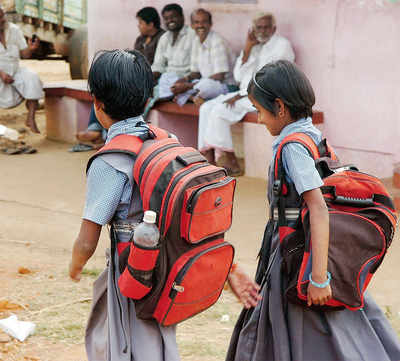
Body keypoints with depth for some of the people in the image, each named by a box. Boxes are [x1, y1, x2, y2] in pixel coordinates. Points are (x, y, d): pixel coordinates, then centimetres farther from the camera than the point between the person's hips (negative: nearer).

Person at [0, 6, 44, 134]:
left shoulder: (14, 30, 0)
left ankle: (31, 118, -25)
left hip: (14, 71, 4)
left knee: (32, 78, -28)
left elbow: (25, 55, 3)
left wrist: (31, 49, -20)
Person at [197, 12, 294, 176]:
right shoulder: (256, 46, 17)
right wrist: (247, 49, -3)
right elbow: (239, 76, 9)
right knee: (206, 108, -5)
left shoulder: (282, 45, -7)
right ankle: (208, 161, -12)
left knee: (220, 111, -23)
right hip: (247, 93, 9)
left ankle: (231, 164, -15)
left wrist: (239, 96, -16)